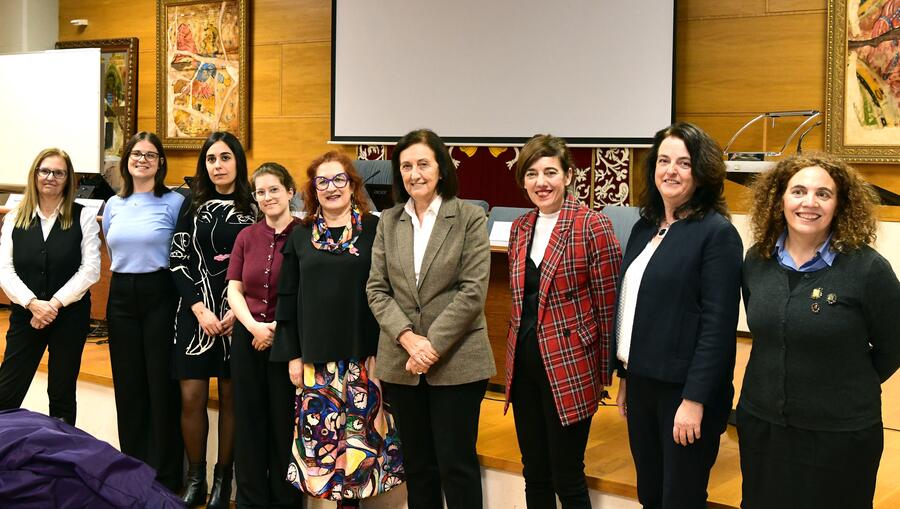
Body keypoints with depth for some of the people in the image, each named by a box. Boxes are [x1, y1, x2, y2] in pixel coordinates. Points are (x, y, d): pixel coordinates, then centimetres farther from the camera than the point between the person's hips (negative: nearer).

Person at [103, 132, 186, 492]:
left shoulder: (174, 203, -5)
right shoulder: (113, 205, 10)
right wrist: (127, 274, 15)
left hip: (160, 296, -4)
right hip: (121, 297, 5)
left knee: (162, 382, 0)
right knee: (128, 384, 9)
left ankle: (166, 474, 11)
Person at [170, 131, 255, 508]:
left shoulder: (253, 207, 2)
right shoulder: (192, 206, 8)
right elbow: (178, 259, 4)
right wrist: (200, 310, -8)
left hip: (239, 313, -2)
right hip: (195, 312, 2)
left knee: (230, 396, 4)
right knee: (192, 397, -1)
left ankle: (223, 477, 16)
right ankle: (195, 479, 11)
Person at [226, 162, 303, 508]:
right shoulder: (247, 237, 7)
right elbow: (234, 289, 5)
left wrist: (277, 326, -13)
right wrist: (253, 325, -10)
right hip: (248, 338, 4)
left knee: (285, 423, 6)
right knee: (249, 422, 10)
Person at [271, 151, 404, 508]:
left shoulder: (375, 230, -1)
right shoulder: (301, 237, 9)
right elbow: (288, 299, 10)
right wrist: (292, 355, 6)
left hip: (366, 355, -3)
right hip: (316, 357, 3)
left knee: (361, 434, 2)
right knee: (322, 434, 4)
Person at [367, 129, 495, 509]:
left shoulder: (469, 218, -2)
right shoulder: (388, 221, 9)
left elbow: (473, 290, -9)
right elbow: (376, 289, 4)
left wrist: (432, 344, -15)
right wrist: (408, 338, -11)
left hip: (456, 362, -4)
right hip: (401, 362, 4)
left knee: (456, 464, 1)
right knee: (417, 464, 13)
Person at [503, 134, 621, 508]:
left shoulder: (592, 226, -10)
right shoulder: (519, 228, 9)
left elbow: (608, 306, -8)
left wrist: (605, 374, -6)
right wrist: (515, 356, 16)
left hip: (569, 368, -6)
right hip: (524, 365, 6)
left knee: (567, 479, 3)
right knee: (534, 475, 15)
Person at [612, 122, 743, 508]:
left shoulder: (716, 233, -11)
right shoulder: (645, 227, 10)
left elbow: (718, 325, -16)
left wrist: (694, 400, -19)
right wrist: (625, 378, 14)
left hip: (684, 390, -6)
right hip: (641, 383, 7)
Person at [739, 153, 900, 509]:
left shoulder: (868, 268, -14)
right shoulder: (757, 261, 0)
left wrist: (845, 388, 6)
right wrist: (784, 381, 13)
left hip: (840, 435, -4)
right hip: (760, 426, 4)